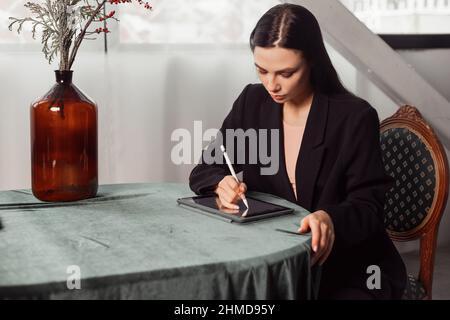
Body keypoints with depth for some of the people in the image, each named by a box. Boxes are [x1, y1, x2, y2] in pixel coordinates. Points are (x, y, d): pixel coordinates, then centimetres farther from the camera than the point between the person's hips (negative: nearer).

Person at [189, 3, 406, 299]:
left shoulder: (354, 117, -12)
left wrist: (330, 218, -34)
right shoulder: (252, 103, 1)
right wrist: (222, 183, -17)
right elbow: (205, 170, 7)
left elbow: (368, 207, -11)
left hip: (350, 270, -3)